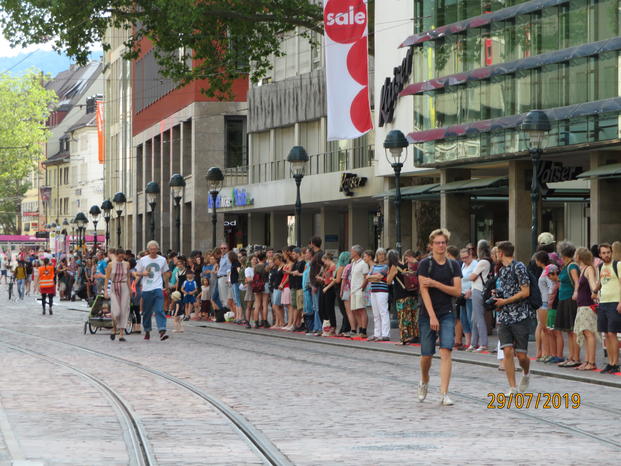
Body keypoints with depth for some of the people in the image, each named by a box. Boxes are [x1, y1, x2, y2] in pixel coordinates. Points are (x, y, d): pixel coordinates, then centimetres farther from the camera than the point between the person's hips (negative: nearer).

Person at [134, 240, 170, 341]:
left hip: (158, 288, -1)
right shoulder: (143, 260, 5)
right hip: (146, 289, 1)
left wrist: (166, 285, 15)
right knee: (146, 312, 9)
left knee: (159, 310, -14)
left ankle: (162, 331, -23)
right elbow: (137, 273, 10)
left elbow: (165, 273, 18)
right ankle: (147, 331, 25)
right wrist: (143, 273, -11)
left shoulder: (162, 260, 7)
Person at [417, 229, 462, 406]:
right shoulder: (425, 264, -3)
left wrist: (435, 283, -12)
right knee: (426, 354, 4)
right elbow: (424, 290, -11)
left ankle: (444, 393, -14)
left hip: (447, 314, 2)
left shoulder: (453, 265, 7)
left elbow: (457, 291, -1)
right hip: (428, 314, -2)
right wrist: (432, 316, -18)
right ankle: (424, 382, 35)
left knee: (446, 351, -12)